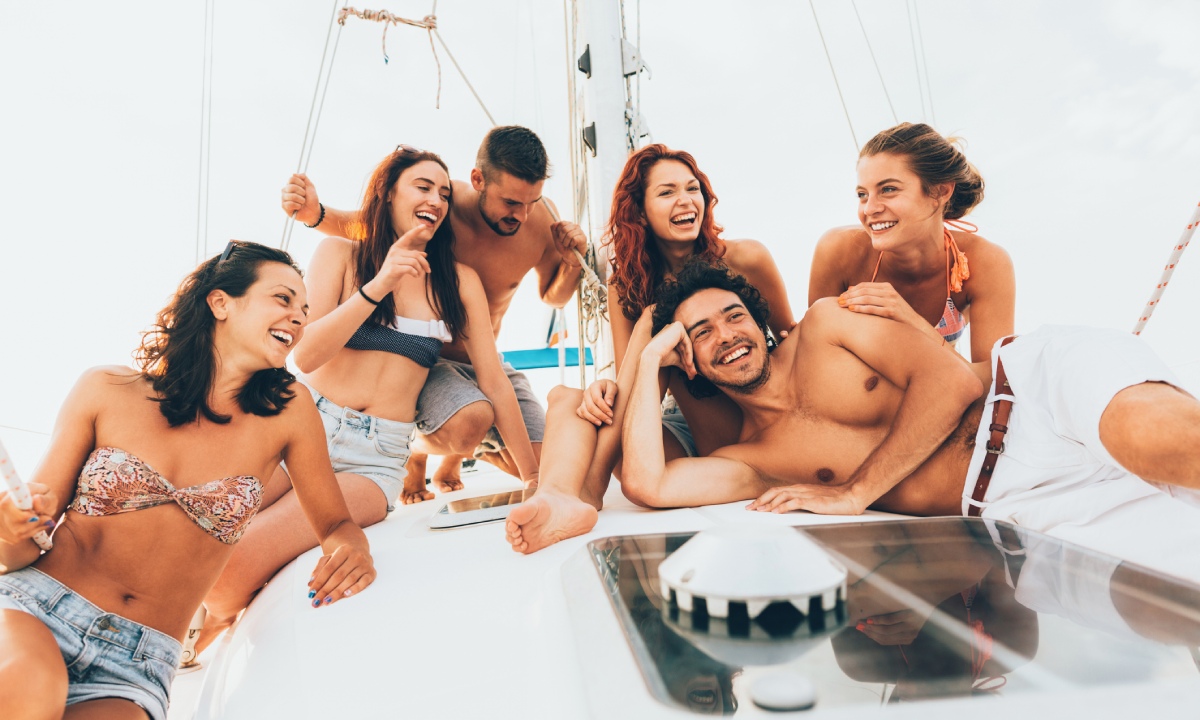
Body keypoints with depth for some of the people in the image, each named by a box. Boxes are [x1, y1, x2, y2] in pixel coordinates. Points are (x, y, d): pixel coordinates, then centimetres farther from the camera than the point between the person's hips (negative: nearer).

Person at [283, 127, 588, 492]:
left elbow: (554, 295, 9)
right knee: (471, 421, -36)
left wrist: (572, 261, -13)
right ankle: (416, 449, 4)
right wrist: (315, 213, -22)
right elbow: (362, 226, -1)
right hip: (424, 361, -4)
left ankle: (452, 459, 28)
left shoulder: (540, 219, -10)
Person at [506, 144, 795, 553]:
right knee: (565, 397, -21)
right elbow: (627, 376, -5)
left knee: (655, 322, -24)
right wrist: (606, 392, -27)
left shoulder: (745, 259, -3)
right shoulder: (625, 284, 3)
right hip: (680, 433, 3)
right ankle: (562, 497, -53)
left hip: (750, 432, -3)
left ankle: (590, 487, -33)